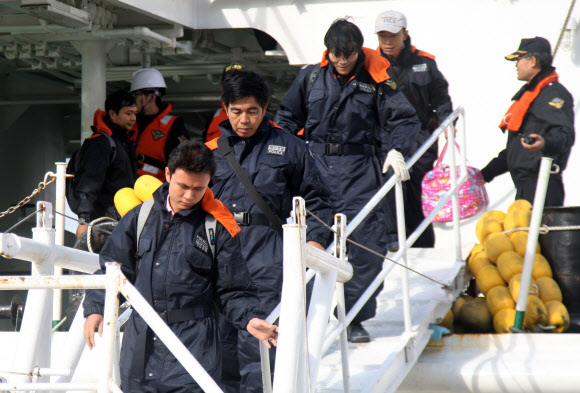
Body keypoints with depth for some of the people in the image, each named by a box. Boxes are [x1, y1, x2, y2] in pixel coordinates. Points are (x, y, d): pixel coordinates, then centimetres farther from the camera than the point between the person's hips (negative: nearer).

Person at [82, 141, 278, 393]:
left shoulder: (219, 227, -1)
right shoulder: (141, 216, 8)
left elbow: (232, 290, 3)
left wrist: (249, 318, -15)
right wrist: (95, 308, 0)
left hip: (194, 343, -3)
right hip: (141, 341, 4)